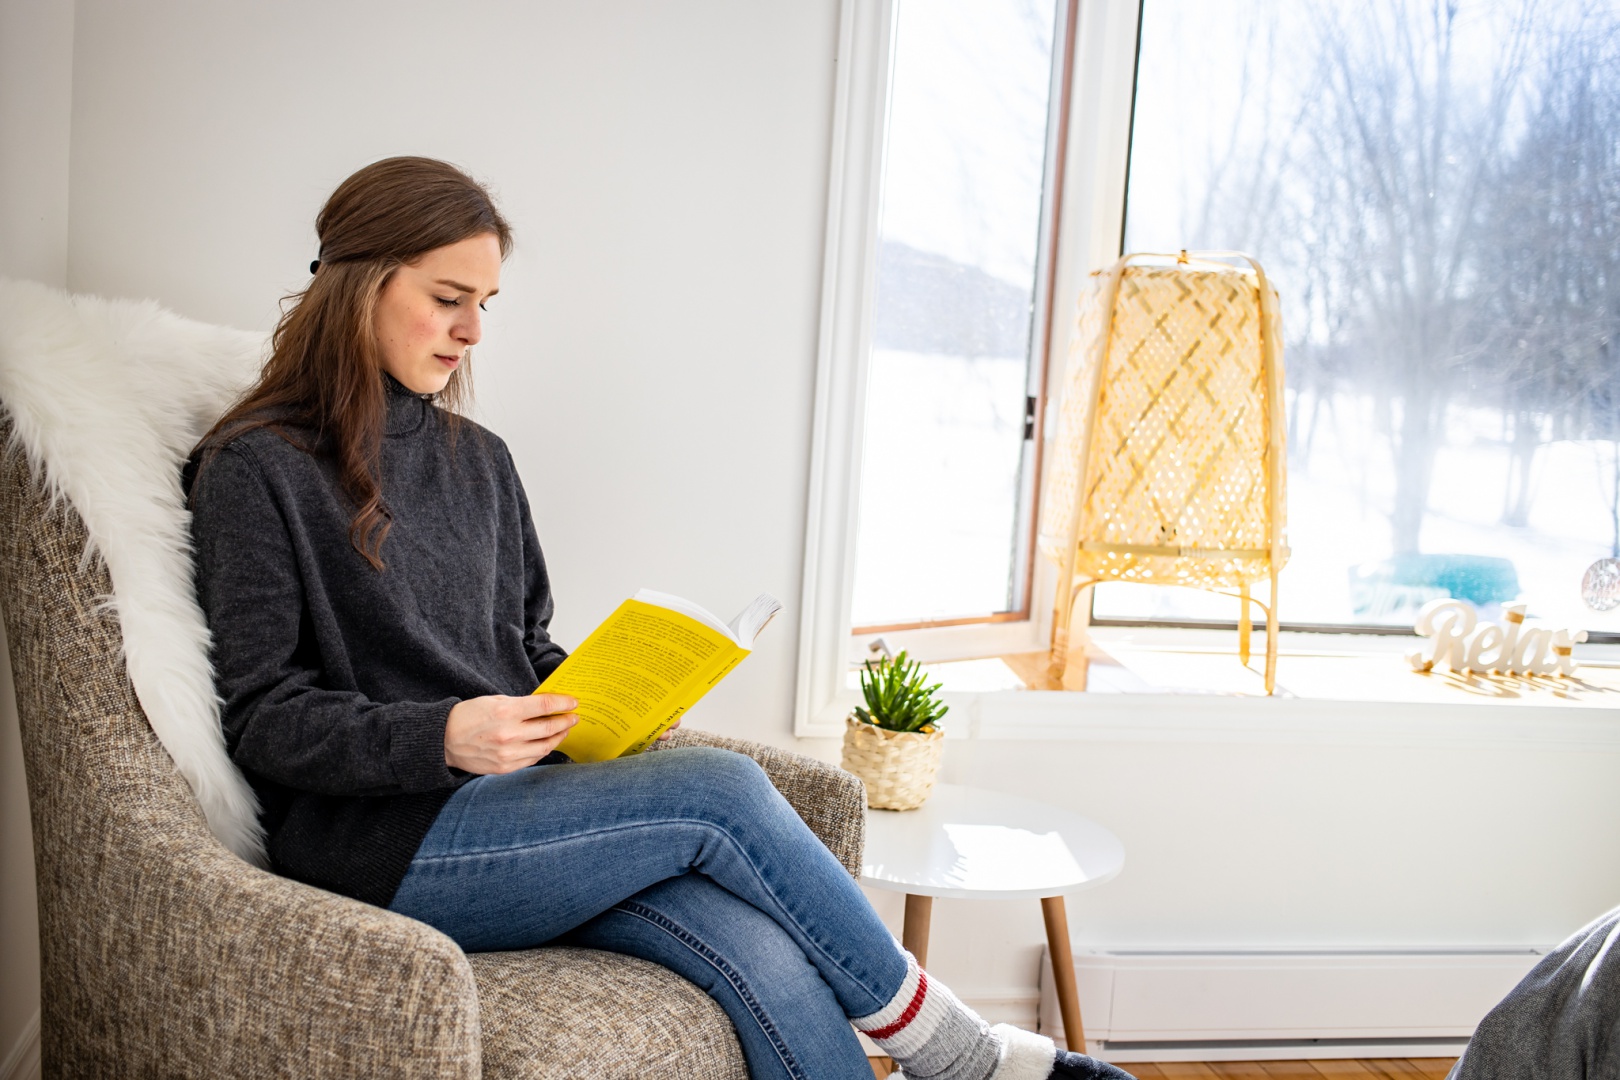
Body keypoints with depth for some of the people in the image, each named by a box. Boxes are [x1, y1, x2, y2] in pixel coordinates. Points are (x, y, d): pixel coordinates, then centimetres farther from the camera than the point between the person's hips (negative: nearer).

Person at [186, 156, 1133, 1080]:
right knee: (719, 790, -23)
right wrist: (443, 736, -23)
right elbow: (266, 720, -8)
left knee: (767, 959, -22)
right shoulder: (256, 471, -4)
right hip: (384, 845, -6)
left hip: (514, 803, 6)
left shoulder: (478, 460, 17)